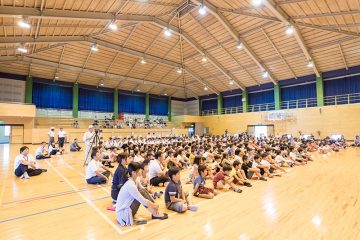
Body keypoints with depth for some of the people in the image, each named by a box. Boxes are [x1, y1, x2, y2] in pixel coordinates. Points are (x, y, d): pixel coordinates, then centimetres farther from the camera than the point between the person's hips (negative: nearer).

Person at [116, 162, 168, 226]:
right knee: (142, 193, -20)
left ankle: (155, 213, 1)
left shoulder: (134, 181, -1)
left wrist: (153, 204, 0)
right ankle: (155, 214, -4)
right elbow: (142, 201, -24)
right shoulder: (130, 185, -28)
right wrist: (154, 205, -9)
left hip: (127, 207, 9)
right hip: (123, 214, -9)